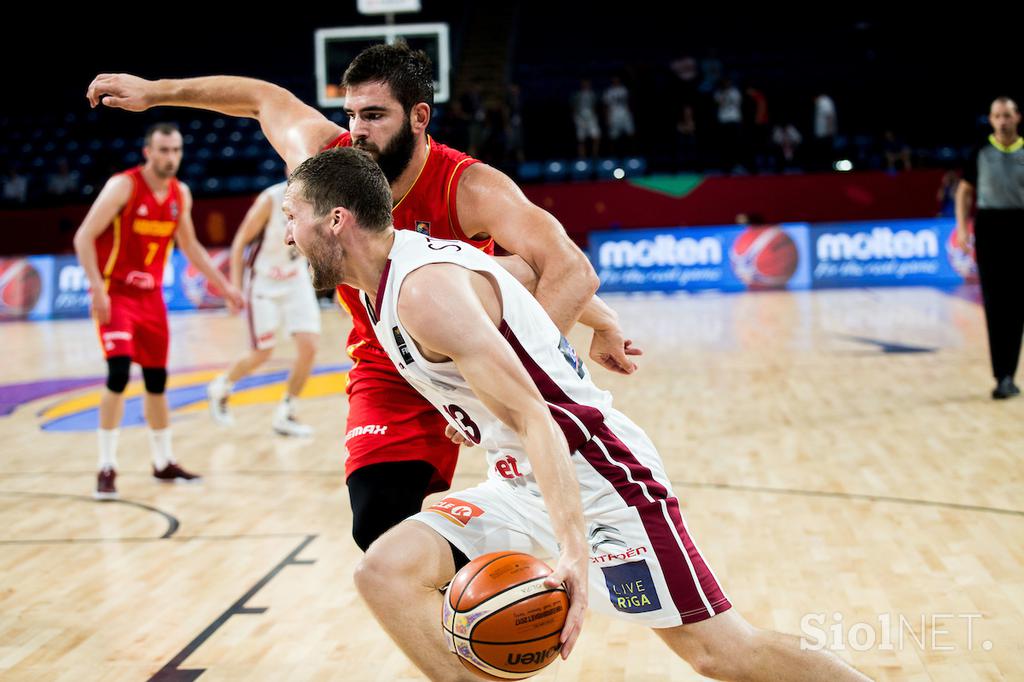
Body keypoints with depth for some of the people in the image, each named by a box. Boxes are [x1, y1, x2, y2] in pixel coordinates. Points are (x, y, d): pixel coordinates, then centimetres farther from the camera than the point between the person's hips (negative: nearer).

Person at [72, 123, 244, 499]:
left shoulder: (181, 194, 4)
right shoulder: (123, 186, -15)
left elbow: (189, 245, 18)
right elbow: (84, 237, -16)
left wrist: (224, 285, 15)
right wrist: (98, 289, -24)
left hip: (151, 295, 6)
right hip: (116, 293, -6)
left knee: (157, 380, 11)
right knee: (119, 373, -18)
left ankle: (164, 463, 24)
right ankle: (107, 469, -7)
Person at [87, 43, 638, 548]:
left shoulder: (469, 189, -29)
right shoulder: (325, 157, -16)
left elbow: (572, 271, -41)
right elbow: (265, 98, 6)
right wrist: (154, 91, 15)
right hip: (389, 376, 2)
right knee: (379, 524, -16)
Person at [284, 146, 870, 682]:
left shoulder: (425, 287, -21)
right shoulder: (389, 279, 7)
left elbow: (533, 419, -29)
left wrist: (573, 550, -37)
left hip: (591, 473, -9)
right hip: (522, 483, 9)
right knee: (385, 573, -8)